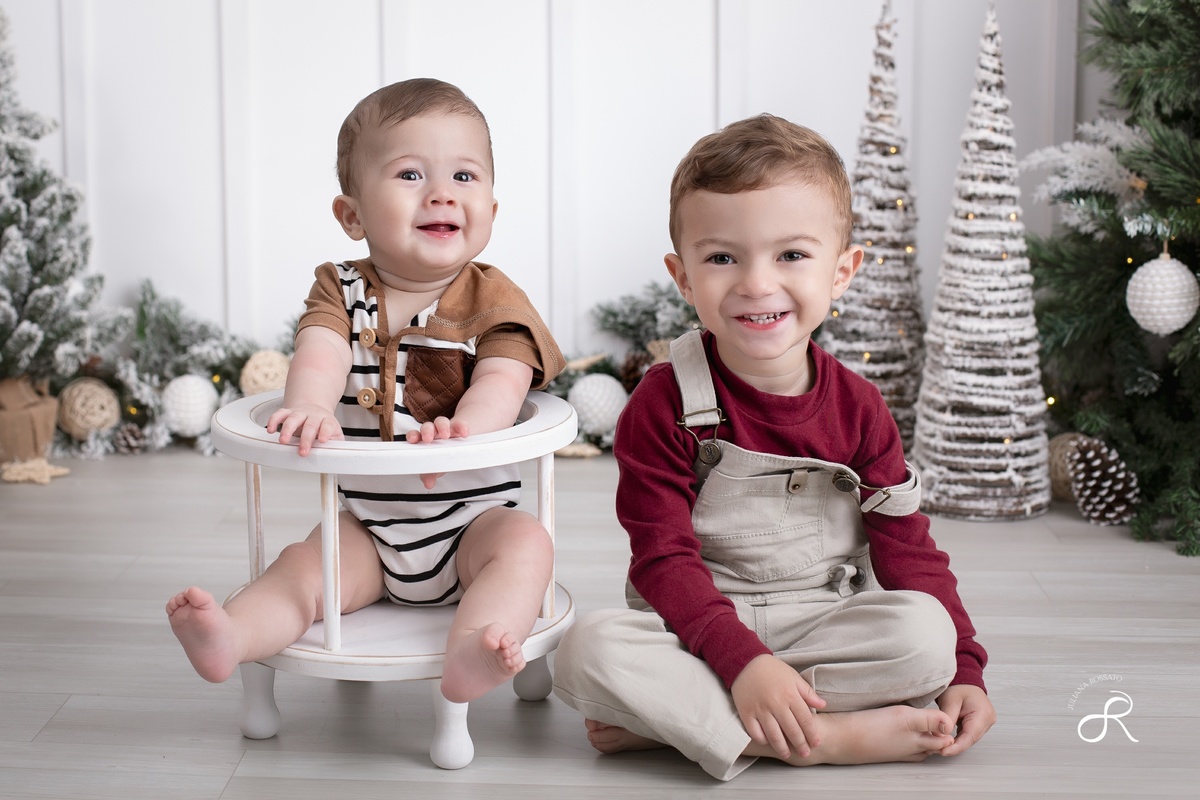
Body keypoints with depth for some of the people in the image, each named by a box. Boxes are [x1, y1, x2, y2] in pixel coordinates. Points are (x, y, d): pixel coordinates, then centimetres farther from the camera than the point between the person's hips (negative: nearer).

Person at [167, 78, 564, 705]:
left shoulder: (491, 298, -4)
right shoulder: (342, 290, 1)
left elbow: (504, 379, -21)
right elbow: (321, 352, -19)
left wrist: (465, 425, -45)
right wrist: (309, 407, -45)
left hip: (471, 515, -2)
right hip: (365, 523, 2)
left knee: (525, 544, -29)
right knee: (302, 564, -19)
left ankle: (468, 660, -50)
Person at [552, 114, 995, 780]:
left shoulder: (855, 407, 0)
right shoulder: (664, 405, -8)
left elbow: (906, 548, 1)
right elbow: (664, 559, -13)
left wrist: (964, 672, -10)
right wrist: (743, 662, -27)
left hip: (823, 627, 3)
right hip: (698, 633, -2)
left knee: (927, 632, -27)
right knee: (589, 649, -31)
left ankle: (674, 717, -23)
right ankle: (836, 737, -30)